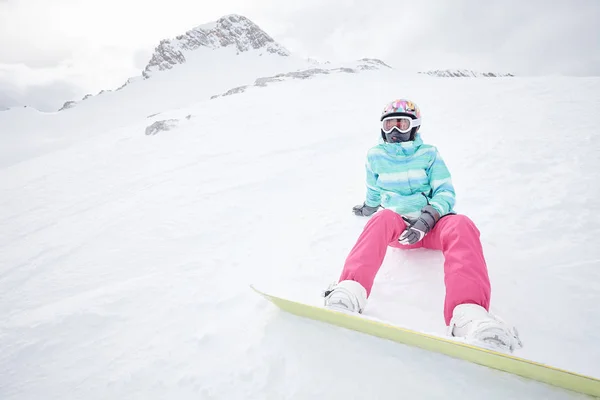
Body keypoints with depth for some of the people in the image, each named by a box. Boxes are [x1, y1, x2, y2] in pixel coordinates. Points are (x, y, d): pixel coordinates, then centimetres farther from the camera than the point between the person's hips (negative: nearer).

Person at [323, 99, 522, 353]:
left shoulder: (429, 154, 12)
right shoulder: (375, 156, 15)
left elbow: (446, 193, 2)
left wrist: (428, 217, -15)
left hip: (431, 225, 1)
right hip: (396, 226, 0)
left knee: (461, 225, -35)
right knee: (383, 217, -37)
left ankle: (469, 316, -59)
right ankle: (349, 294, -58)